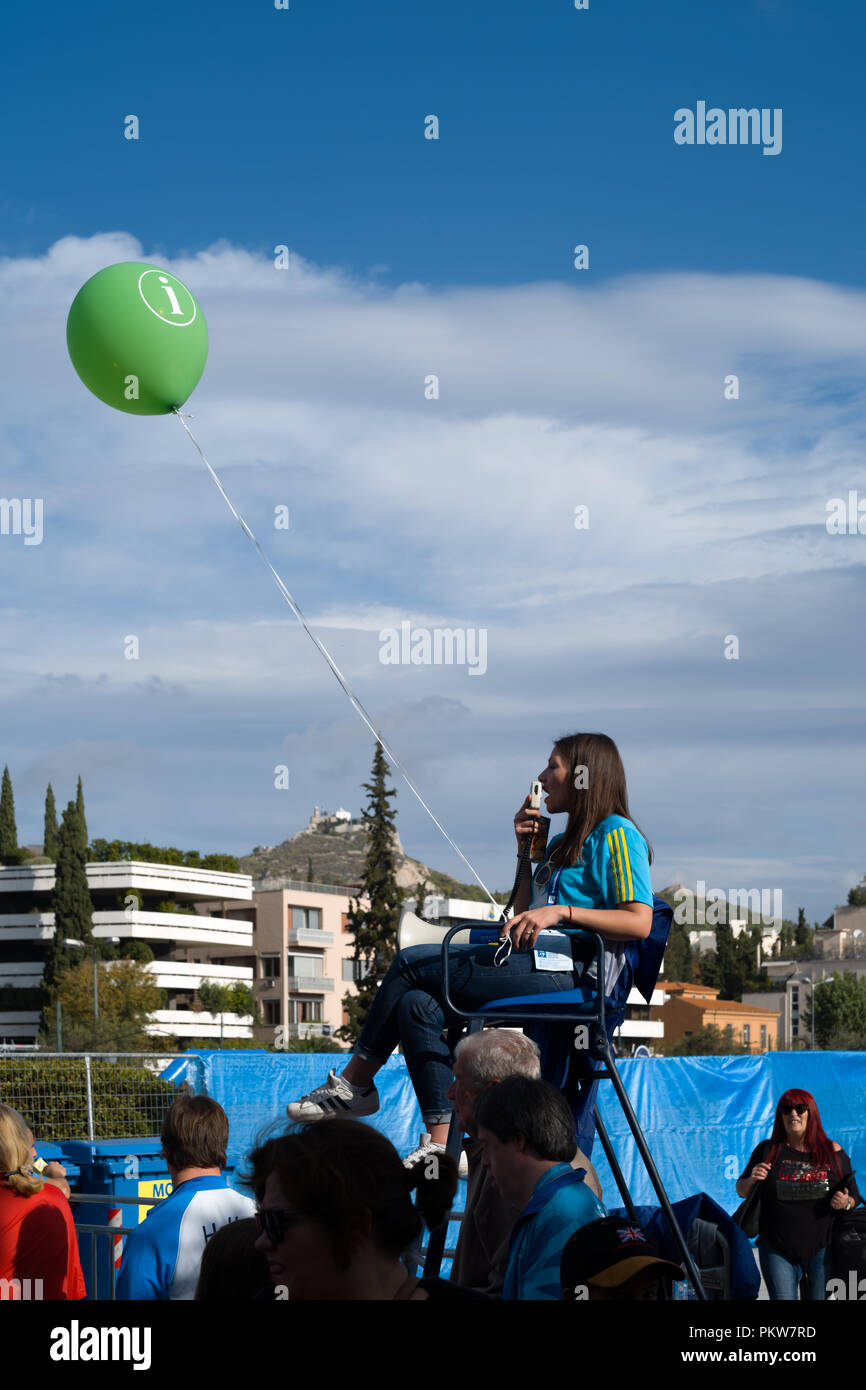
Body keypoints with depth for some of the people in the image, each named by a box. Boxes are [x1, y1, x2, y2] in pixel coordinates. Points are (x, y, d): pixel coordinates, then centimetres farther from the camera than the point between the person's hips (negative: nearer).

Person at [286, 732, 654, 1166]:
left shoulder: (616, 835, -2)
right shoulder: (563, 844, 28)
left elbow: (640, 922, -14)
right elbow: (522, 916, 26)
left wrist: (561, 911, -20)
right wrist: (525, 850, 20)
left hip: (569, 971, -10)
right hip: (538, 966, 10)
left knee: (412, 964, -10)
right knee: (417, 1005, -8)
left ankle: (355, 1082, -2)